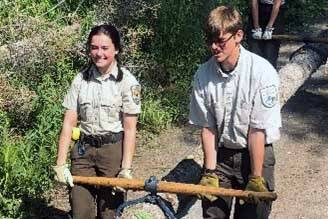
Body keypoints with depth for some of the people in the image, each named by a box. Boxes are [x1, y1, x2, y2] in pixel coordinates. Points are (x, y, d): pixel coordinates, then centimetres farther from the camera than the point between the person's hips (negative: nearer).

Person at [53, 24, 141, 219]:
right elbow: (69, 123, -1)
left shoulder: (127, 82, -9)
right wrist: (61, 164, -6)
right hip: (84, 150, 3)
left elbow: (130, 129, -9)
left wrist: (126, 169, -13)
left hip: (113, 150, -3)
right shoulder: (81, 79, 1)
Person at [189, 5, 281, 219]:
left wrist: (256, 178, -14)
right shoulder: (203, 74, -10)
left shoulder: (262, 72, -21)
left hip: (256, 154, -3)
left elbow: (258, 130, -19)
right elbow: (207, 127, -4)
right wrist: (209, 172, -5)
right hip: (219, 154, 3)